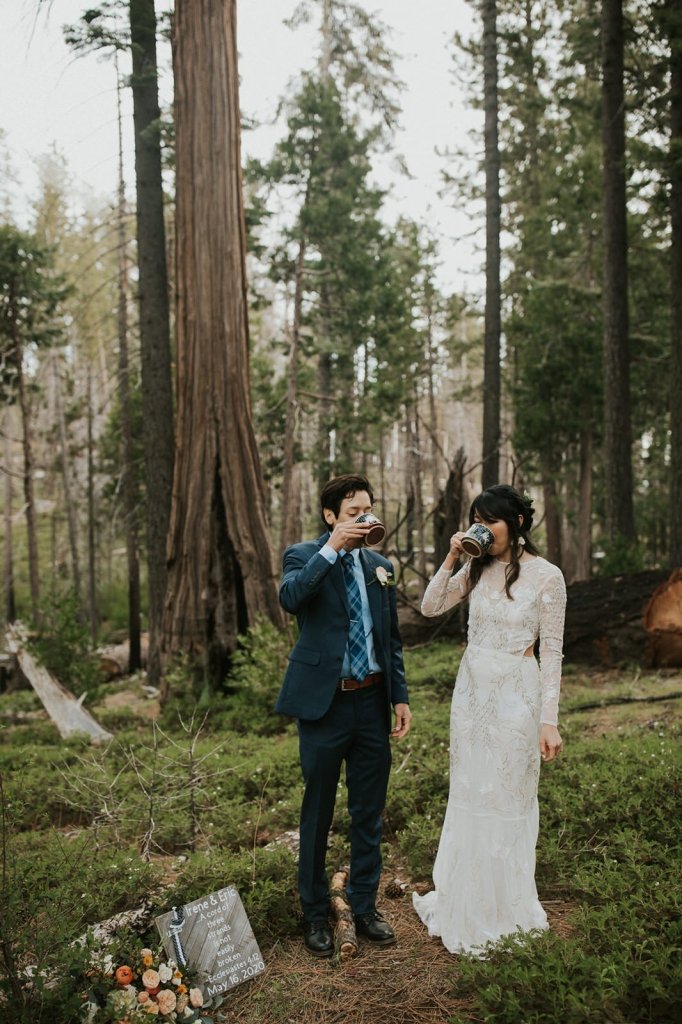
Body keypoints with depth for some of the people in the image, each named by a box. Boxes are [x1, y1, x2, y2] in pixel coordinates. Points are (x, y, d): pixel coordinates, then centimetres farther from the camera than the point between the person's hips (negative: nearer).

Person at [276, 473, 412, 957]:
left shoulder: (381, 565, 10)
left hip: (372, 702, 4)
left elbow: (392, 639, 14)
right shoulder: (304, 555, -3)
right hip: (324, 702, -4)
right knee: (318, 813, 9)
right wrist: (332, 547, -27)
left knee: (369, 814, 14)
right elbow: (290, 598, -27)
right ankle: (315, 913, 26)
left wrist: (401, 696, 10)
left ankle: (365, 907, 31)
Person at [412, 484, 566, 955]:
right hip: (471, 688, 5)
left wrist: (549, 719, -13)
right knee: (468, 793, 14)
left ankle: (505, 908, 26)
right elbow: (430, 607, 3)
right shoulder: (479, 568, 3)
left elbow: (551, 651, -11)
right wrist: (451, 559, -8)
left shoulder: (546, 576, -12)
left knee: (508, 796, 7)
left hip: (517, 694, -5)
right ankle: (467, 902, 31)